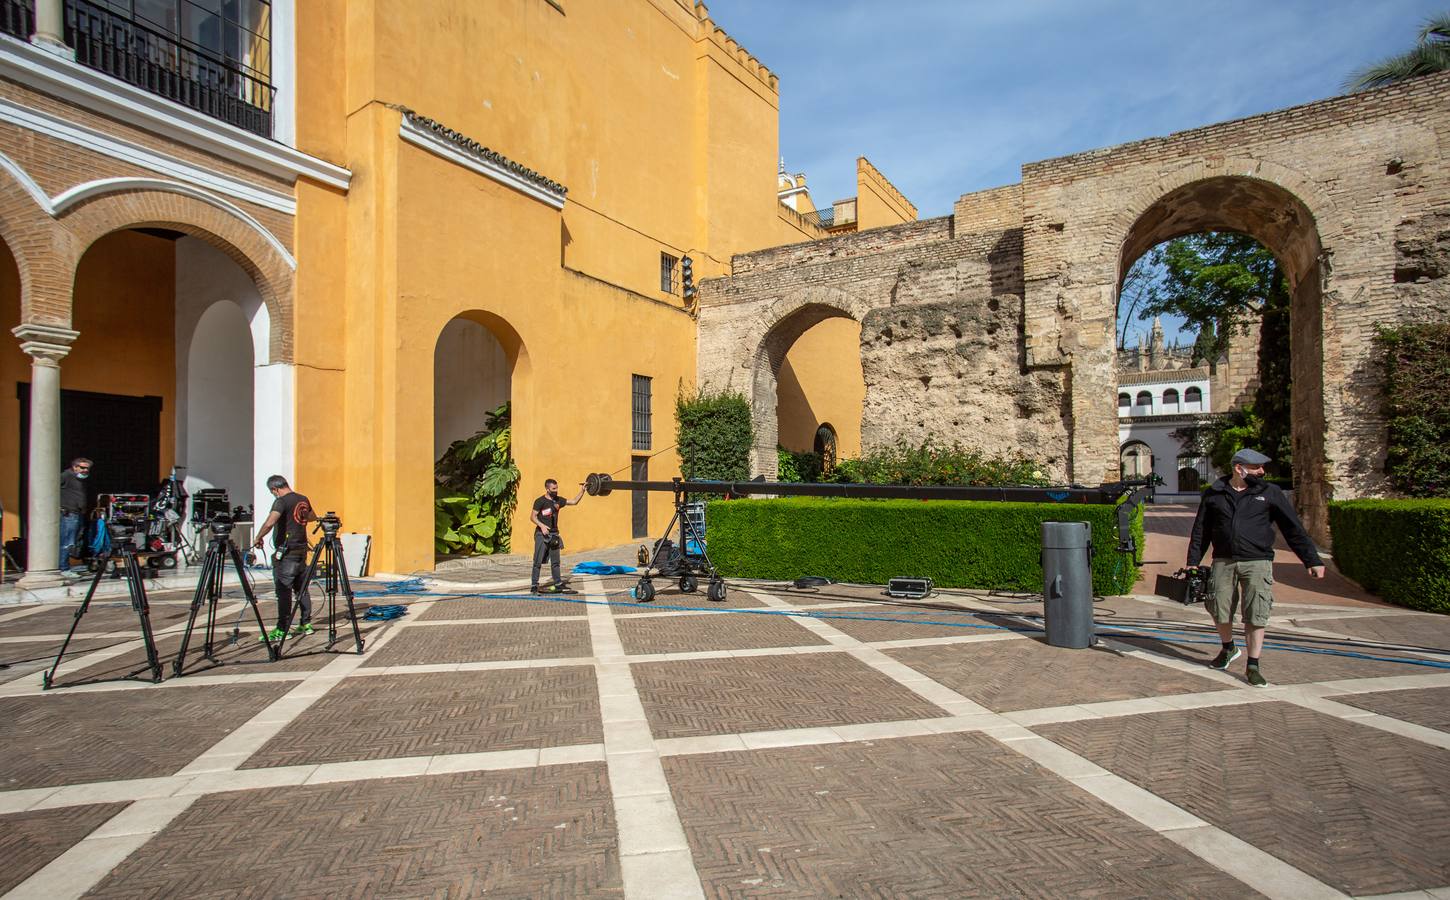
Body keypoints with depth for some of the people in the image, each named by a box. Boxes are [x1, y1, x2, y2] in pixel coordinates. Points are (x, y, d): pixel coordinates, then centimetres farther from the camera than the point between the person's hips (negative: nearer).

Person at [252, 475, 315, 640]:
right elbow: (312, 517, 28)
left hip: (286, 552, -7)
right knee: (301, 589, 14)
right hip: (302, 550, 8)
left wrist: (258, 538, -12)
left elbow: (269, 523, -26)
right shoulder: (304, 499, 10)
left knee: (283, 590, -4)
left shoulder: (281, 502, -13)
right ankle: (306, 624, 17)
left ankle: (282, 629, -3)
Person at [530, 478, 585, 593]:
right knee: (538, 561, -7)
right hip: (542, 535, -6)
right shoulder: (540, 501, -9)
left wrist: (582, 491, 7)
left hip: (554, 534, 6)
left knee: (555, 561, 12)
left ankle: (558, 584, 20)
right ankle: (534, 586, -5)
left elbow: (574, 502, 15)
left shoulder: (558, 501, 9)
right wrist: (541, 525, -27)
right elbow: (532, 517, -12)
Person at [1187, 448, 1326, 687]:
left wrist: (1312, 560, 2)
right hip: (1223, 561, 1)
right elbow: (1200, 530, 9)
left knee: (1255, 616, -3)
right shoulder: (1214, 494, 6)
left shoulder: (1270, 493, 4)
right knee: (1220, 611, 7)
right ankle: (1228, 649, 34)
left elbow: (1294, 529, 6)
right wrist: (1193, 562, 6)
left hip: (1257, 562, -1)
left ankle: (1253, 667, 7)